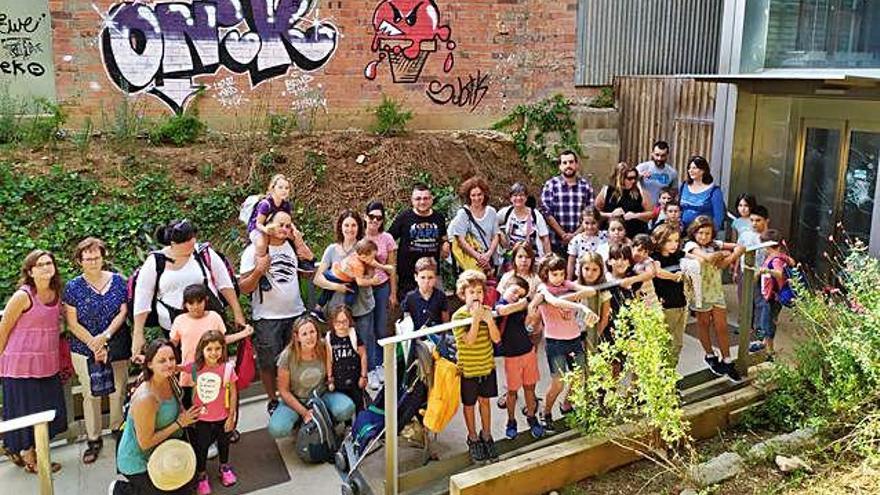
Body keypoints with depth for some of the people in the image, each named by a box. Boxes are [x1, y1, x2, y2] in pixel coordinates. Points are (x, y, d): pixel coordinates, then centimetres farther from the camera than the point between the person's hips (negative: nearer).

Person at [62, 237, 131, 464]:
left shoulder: (117, 280, 0)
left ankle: (119, 431, 25)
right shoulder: (73, 287, -3)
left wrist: (105, 336, -14)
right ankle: (93, 440, 17)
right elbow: (72, 324, -5)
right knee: (91, 394, 4)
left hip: (117, 347, 1)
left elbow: (123, 312, -1)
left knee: (119, 391, 6)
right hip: (85, 349, -1)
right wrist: (94, 345, -11)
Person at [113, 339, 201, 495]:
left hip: (157, 454, 8)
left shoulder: (169, 381, -8)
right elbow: (145, 443, -27)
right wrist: (179, 423, -22)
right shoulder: (145, 398, -32)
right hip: (137, 463, -8)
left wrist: (186, 417, -6)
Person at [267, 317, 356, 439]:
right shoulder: (287, 356, -20)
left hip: (322, 394, 1)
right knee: (277, 430, -28)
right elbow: (284, 390, -12)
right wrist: (304, 412, -17)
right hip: (295, 400, -1)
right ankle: (300, 420, 6)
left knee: (346, 409, -29)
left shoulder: (324, 349, -15)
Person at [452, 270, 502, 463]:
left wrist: (489, 320, -23)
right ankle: (473, 438, 30)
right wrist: (476, 318, -30)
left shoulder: (487, 311, -4)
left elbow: (496, 338, -9)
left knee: (485, 401, 17)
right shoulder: (458, 316, -16)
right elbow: (469, 341, -25)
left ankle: (486, 436, 34)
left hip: (487, 366, 3)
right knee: (469, 404, 12)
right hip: (468, 369, -3)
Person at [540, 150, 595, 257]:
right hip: (556, 243, -1)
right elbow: (547, 213, -4)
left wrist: (576, 235, -7)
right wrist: (563, 235, -9)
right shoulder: (551, 184, 2)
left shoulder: (586, 185, 8)